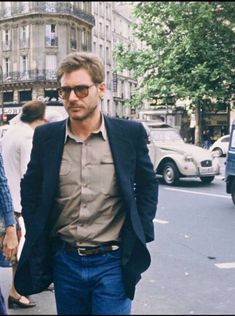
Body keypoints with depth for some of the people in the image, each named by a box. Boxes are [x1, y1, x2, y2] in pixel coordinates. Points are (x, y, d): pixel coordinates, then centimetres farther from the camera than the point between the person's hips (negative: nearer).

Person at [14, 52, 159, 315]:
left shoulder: (130, 133, -6)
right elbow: (30, 188, 12)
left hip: (113, 262, -2)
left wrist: (140, 237, 0)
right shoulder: (46, 136, -1)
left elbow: (148, 185, 6)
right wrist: (36, 238, 6)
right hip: (64, 261, 3)